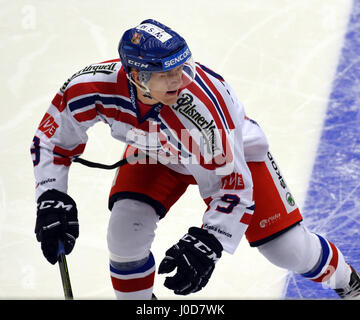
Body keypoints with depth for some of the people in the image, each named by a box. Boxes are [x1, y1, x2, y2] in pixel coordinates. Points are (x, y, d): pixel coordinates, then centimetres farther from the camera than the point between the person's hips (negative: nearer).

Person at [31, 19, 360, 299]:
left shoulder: (201, 109, -43)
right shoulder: (93, 87, -34)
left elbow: (233, 186, -33)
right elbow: (53, 139, -15)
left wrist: (205, 245, -41)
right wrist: (51, 202, -25)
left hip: (232, 149, -3)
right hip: (153, 152, 3)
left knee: (289, 249, -4)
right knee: (125, 231, -19)